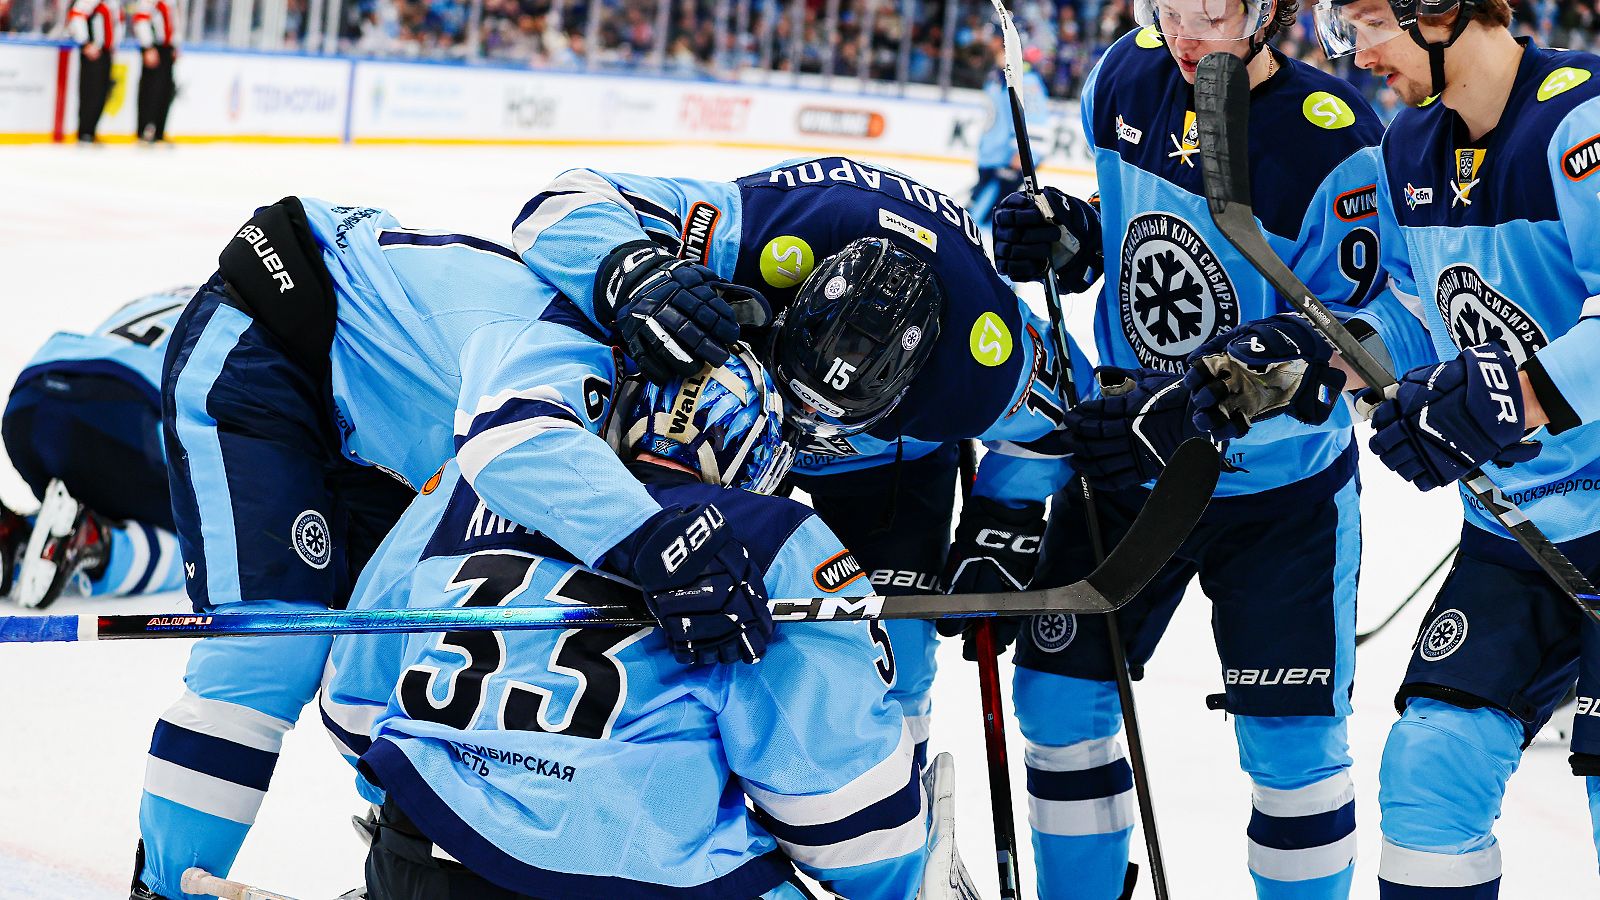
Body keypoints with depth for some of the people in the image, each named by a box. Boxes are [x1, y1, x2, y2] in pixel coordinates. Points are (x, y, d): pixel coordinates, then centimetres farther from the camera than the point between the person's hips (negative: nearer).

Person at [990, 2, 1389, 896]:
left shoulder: (1333, 142, -23)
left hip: (1280, 491, -5)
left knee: (1291, 739, -2)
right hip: (1124, 463, 5)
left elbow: (1331, 356, -22)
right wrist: (1066, 239, -9)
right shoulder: (1125, 81, -6)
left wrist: (1193, 414, -34)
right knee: (1060, 695, 7)